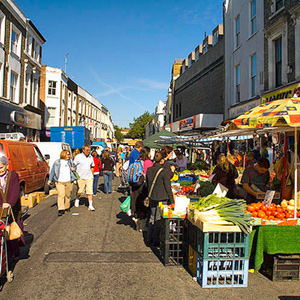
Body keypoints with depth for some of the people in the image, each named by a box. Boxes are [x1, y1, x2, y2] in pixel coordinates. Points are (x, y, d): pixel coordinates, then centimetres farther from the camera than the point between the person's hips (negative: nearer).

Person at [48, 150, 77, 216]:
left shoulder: (70, 162, 10)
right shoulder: (57, 162, 2)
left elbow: (74, 167, 24)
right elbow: (52, 171, 6)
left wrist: (73, 169, 0)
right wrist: (50, 180, 5)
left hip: (69, 181, 3)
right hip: (60, 182, -3)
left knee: (68, 195, 10)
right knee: (61, 195, -13)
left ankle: (67, 207, 28)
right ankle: (61, 210, -12)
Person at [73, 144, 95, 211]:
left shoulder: (91, 157, 8)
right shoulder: (78, 157, -4)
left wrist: (92, 175, 17)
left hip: (89, 177, 3)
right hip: (80, 177, -2)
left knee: (90, 191, -4)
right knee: (80, 191, 8)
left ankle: (90, 205, 1)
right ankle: (77, 199, 39)